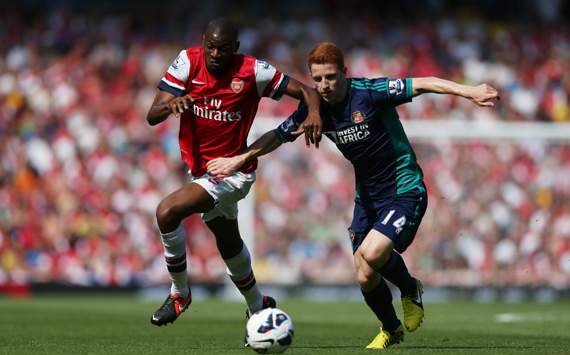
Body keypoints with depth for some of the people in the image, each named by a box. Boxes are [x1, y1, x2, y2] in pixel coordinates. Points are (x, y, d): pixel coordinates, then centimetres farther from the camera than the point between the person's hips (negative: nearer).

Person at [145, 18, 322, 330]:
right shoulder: (188, 62, -10)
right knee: (228, 242, 24)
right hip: (200, 170, 6)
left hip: (233, 172, -6)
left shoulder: (252, 71, -18)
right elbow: (152, 117, -14)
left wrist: (313, 112, -33)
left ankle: (179, 292, -5)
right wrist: (170, 104, -37)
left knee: (166, 212, -25)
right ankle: (257, 306, 49)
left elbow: (305, 91, -11)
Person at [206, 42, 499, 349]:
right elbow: (277, 136, 11)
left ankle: (410, 289, 4)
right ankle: (391, 330, 31)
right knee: (365, 277, 3)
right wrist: (238, 159, 10)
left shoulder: (369, 93, -20)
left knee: (372, 253, -28)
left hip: (405, 191, -6)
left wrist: (467, 91, -37)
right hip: (367, 196, 6)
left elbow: (422, 84, -26)